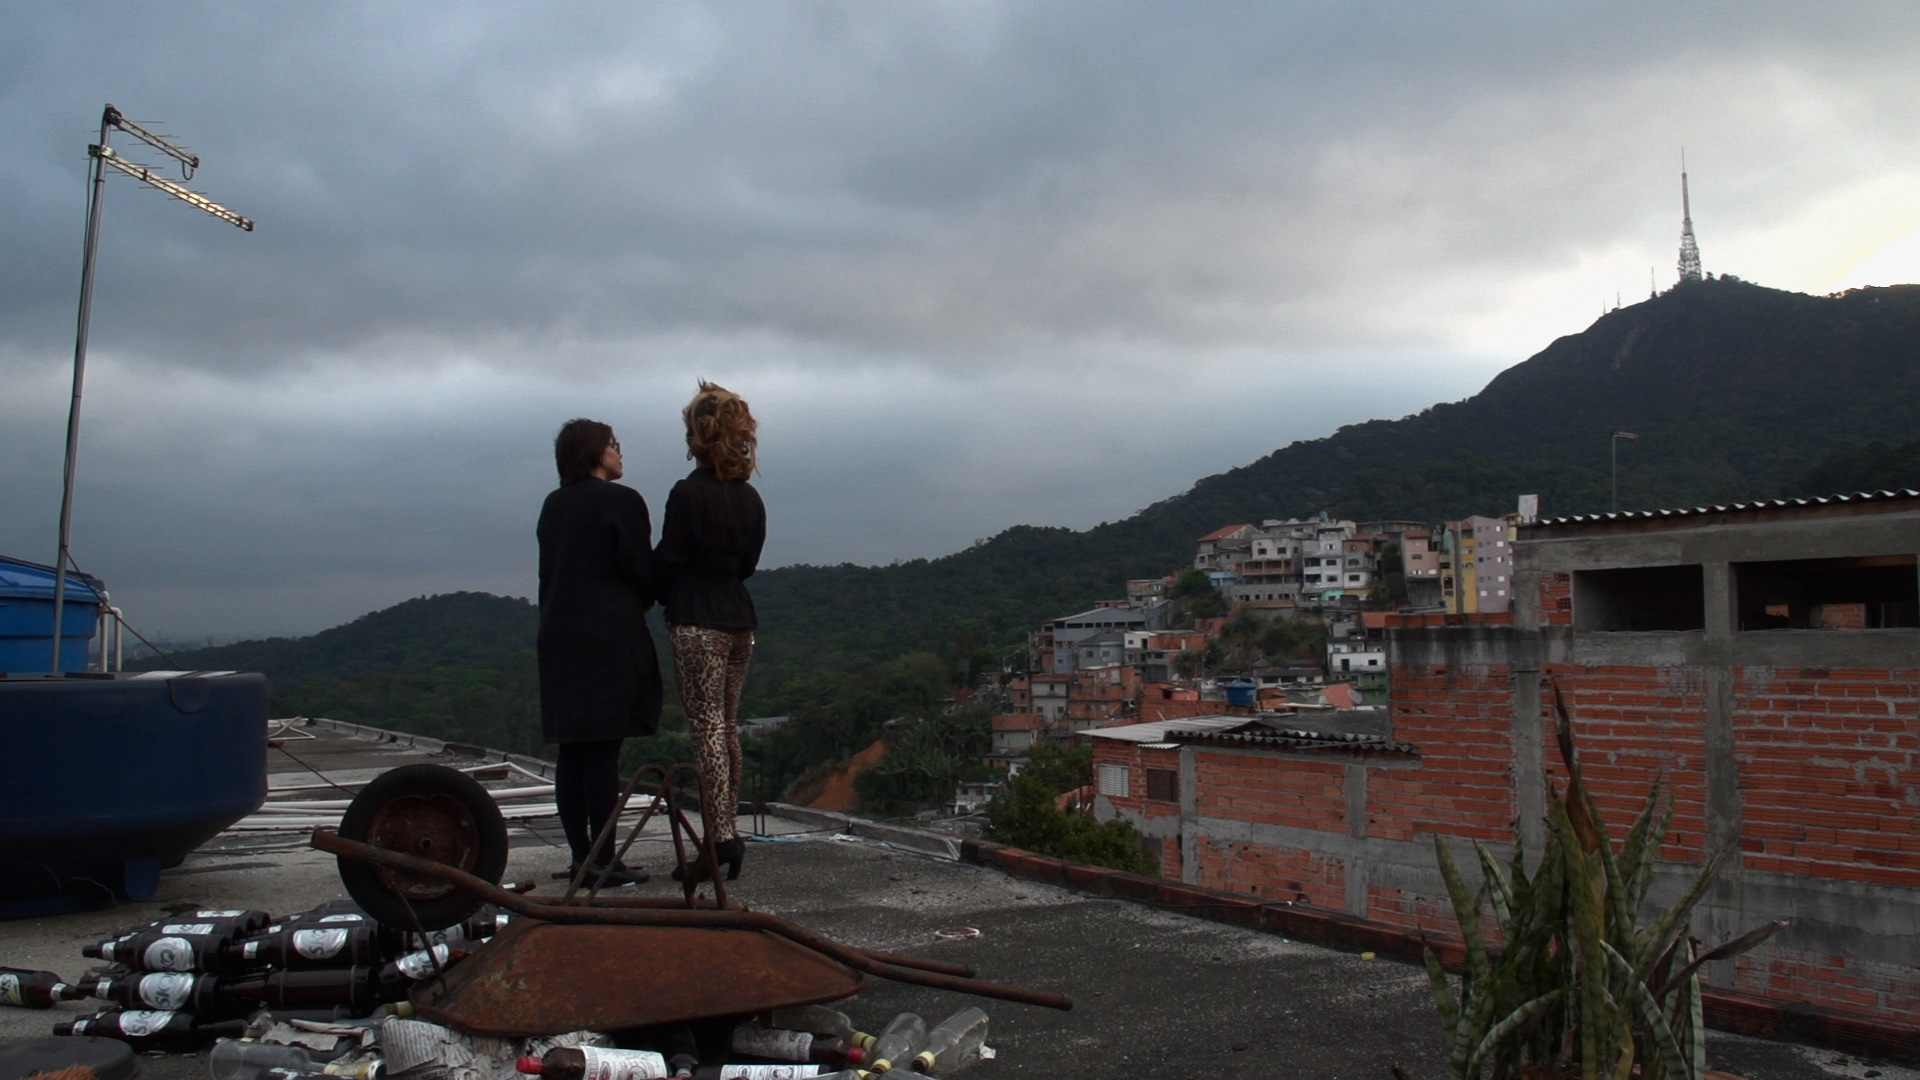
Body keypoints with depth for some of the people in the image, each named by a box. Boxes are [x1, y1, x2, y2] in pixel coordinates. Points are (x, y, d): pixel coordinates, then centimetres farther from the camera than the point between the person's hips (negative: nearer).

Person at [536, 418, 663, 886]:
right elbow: (641, 569, -8)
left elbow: (549, 570, 14)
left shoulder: (553, 505, 14)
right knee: (603, 751, -5)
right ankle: (603, 860, -3)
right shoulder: (620, 501, -8)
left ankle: (580, 855, 13)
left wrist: (554, 621, 18)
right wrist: (644, 603, 12)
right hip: (611, 636, -7)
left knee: (571, 752, 8)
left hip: (559, 634, 7)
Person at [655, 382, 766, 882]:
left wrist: (666, 596, 10)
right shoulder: (750, 498, 8)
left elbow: (667, 561, -9)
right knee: (728, 729, 12)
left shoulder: (686, 493, -11)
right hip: (741, 622, 7)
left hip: (697, 625, -7)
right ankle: (725, 836, 17)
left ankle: (721, 838, -10)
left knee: (707, 729, -6)